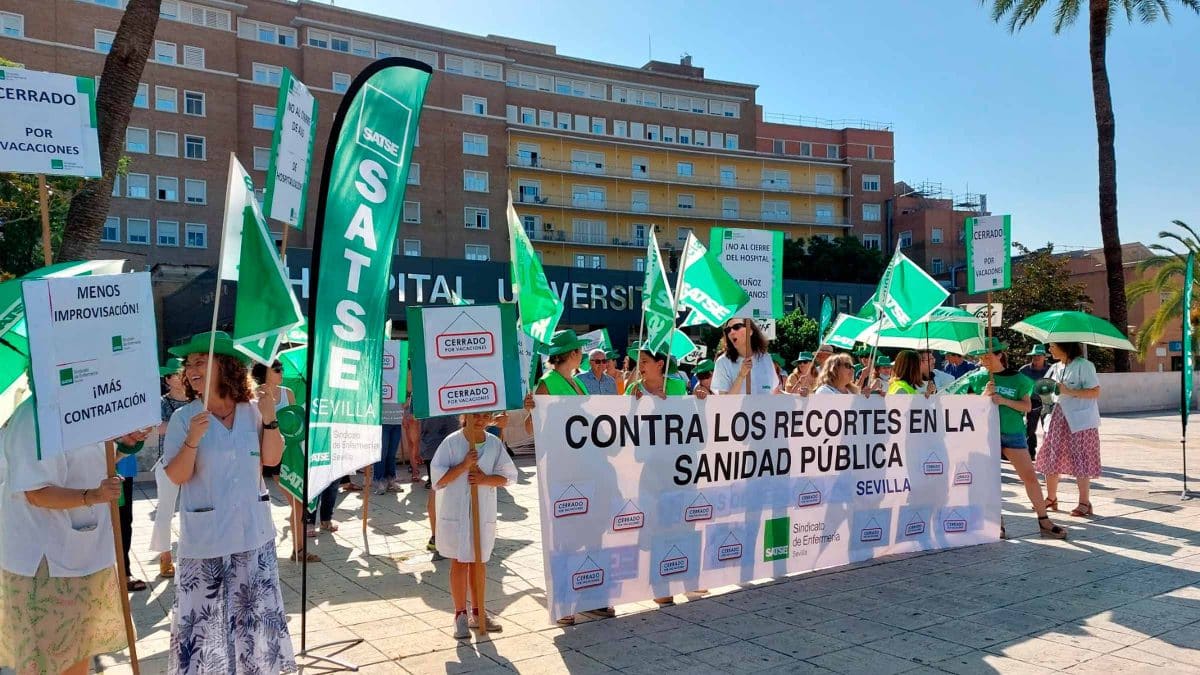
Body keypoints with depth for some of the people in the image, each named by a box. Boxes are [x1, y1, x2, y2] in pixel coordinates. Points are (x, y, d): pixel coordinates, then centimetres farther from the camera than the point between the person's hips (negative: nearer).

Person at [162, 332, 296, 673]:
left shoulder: (252, 411, -2)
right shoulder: (183, 418, -7)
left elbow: (273, 458, -3)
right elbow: (176, 477, -11)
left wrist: (269, 418, -16)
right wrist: (193, 439, -26)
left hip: (253, 530, 2)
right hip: (205, 535, -2)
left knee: (256, 610, 14)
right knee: (202, 613, 3)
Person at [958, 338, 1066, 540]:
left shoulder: (1017, 378, 3)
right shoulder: (977, 379, 4)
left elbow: (1027, 406, 1)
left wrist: (1004, 401, -14)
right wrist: (984, 396, -14)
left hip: (1012, 432, 0)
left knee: (1030, 477, -2)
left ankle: (1044, 521, 9)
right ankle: (997, 522, 14)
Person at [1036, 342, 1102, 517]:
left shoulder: (1083, 365, -8)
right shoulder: (1055, 368, 14)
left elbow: (1095, 392, -14)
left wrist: (1068, 391, -22)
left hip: (1080, 421, -7)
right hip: (1058, 419, 7)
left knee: (1080, 461, -2)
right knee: (1051, 458, 8)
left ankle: (1084, 503, 7)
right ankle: (1051, 498, 20)